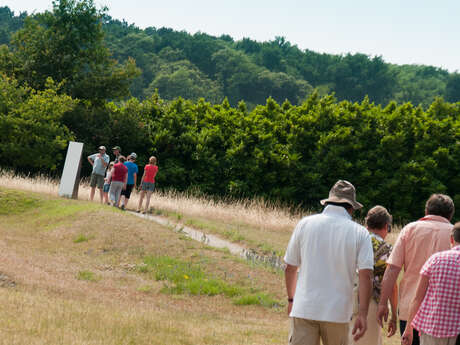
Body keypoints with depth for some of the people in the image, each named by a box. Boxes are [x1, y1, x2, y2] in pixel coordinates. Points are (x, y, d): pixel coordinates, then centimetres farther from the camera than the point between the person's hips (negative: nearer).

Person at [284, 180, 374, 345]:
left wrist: (291, 299, 23)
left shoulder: (305, 224, 5)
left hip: (304, 308, 1)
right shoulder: (360, 233, 0)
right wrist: (362, 314, -7)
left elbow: (290, 268, 10)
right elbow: (366, 275, -8)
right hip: (337, 312, 0)